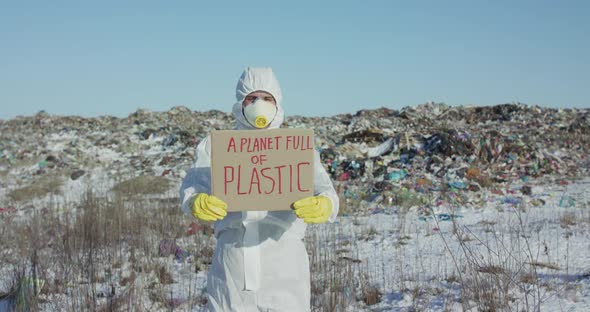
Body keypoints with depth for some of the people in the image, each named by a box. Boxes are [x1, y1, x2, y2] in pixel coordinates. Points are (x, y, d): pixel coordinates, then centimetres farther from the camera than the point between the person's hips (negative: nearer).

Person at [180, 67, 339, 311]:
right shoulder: (215, 145, 13)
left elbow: (322, 188, -2)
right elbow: (194, 185, 0)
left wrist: (323, 206, -28)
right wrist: (196, 202, -26)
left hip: (283, 259, 0)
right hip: (231, 257, 1)